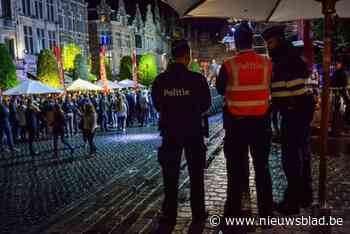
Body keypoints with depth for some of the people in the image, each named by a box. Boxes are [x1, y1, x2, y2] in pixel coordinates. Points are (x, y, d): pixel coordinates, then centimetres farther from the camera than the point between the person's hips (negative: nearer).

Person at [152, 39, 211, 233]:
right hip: (193, 132, -1)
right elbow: (206, 104, 0)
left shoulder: (160, 81, -8)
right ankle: (198, 214, 24)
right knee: (196, 174, 14)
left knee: (170, 176, 10)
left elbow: (157, 105, 4)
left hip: (170, 132, 1)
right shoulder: (197, 79, -14)